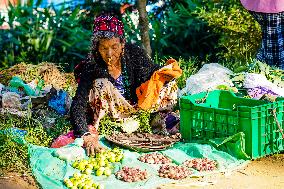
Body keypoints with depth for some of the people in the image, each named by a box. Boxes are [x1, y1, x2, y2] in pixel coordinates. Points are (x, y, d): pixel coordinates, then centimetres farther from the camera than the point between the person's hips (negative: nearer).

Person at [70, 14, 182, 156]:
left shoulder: (134, 53, -17)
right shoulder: (92, 68, -25)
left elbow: (154, 72, 0)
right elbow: (77, 106, -32)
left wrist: (164, 74, -26)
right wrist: (87, 136, -49)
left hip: (138, 105, 3)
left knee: (169, 85, -16)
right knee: (101, 85, -31)